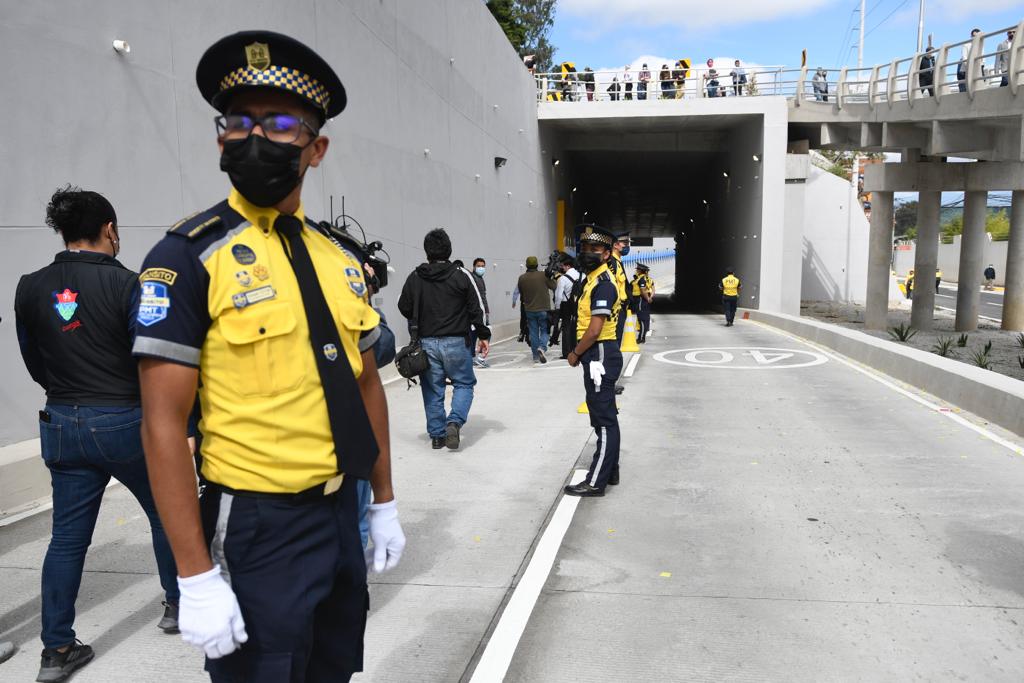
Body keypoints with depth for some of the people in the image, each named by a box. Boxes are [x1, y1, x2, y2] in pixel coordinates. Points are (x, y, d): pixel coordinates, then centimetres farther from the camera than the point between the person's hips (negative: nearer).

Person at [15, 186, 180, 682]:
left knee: (67, 537, 11)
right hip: (126, 423, -4)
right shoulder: (126, 283, -14)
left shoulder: (30, 288, 2)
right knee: (167, 512, 17)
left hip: (63, 425, 5)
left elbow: (35, 365, 9)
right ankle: (177, 603, 31)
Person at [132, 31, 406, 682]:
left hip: (343, 514, 6)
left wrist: (384, 503, 12)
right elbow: (164, 426, -15)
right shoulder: (189, 256, -12)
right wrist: (197, 577, -16)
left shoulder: (340, 258, 5)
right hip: (257, 529, -6)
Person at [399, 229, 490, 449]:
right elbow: (476, 309, -3)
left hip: (426, 343, 2)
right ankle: (454, 422, -8)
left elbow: (404, 307, 9)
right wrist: (484, 335, 7)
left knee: (433, 389, 10)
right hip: (455, 342, -2)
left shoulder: (414, 278, 1)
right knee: (464, 383, 12)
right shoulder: (461, 276, -5)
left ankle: (437, 434, 15)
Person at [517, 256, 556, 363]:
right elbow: (553, 287, -1)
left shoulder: (522, 278, -2)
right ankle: (541, 347, -17)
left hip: (529, 310, 3)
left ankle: (536, 356, 13)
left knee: (533, 333, 10)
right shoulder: (543, 275, -10)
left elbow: (521, 294, 8)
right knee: (544, 330, 9)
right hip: (543, 309, -2)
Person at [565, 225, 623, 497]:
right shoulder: (593, 280, 15)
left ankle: (596, 482, 2)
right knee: (604, 416, 17)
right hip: (598, 355, 11)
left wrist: (575, 353, -10)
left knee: (604, 419, -4)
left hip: (600, 356, -11)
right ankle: (610, 471, 29)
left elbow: (595, 329, -23)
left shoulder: (603, 283, -18)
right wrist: (580, 352, 12)